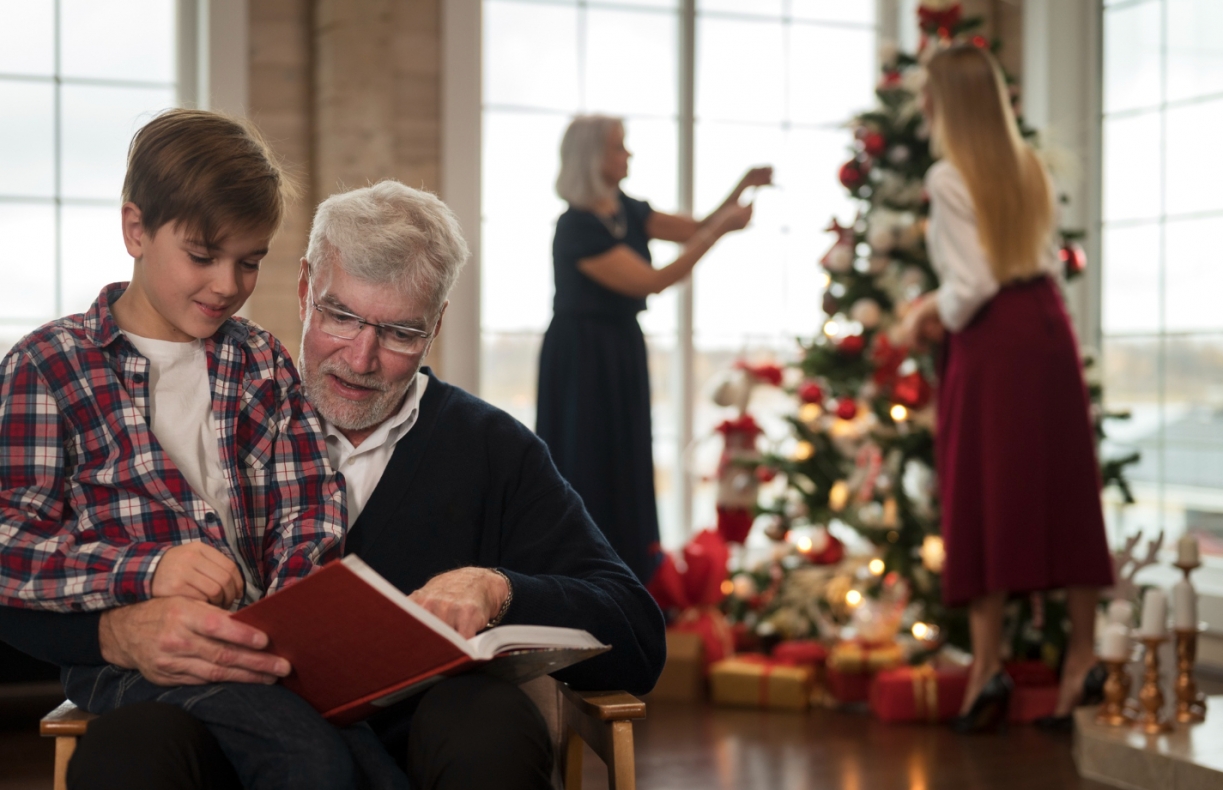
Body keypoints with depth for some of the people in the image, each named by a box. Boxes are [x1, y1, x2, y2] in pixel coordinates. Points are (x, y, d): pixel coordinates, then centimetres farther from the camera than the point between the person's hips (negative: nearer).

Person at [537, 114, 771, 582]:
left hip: (621, 349, 8)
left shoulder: (625, 211, 3)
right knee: (587, 468, 0)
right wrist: (721, 229, -23)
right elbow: (652, 281, -24)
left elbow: (694, 230, 8)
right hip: (584, 355, -8)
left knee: (623, 464, 13)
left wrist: (741, 190, -7)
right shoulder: (578, 229, -22)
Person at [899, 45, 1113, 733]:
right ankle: (1084, 650, 10)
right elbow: (1047, 260, 13)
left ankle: (989, 661, 2)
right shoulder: (1030, 167, 10)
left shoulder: (948, 178, -10)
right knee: (1062, 487, 8)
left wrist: (937, 315, 5)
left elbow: (974, 282, -14)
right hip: (1048, 325, 6)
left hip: (992, 340, -6)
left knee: (984, 495, 1)